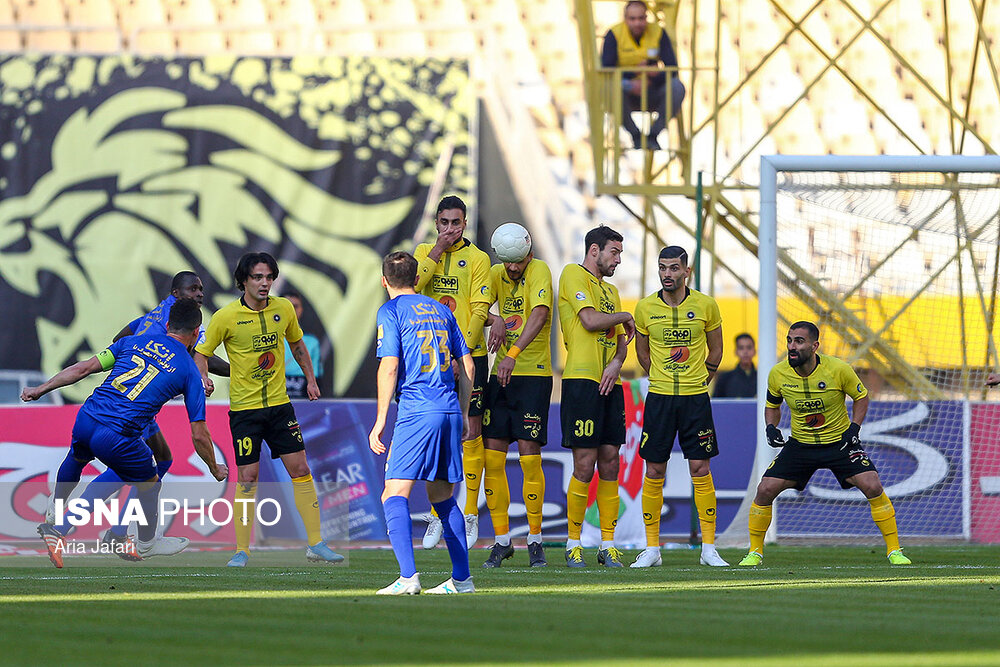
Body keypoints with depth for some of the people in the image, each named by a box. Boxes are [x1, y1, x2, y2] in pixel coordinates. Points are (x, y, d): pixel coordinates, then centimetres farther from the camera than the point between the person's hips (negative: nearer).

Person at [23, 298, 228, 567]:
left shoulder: (134, 342, 13)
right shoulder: (189, 371, 5)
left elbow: (83, 368, 10)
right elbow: (198, 435, 5)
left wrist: (39, 390, 18)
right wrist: (215, 469, 22)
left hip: (85, 421, 4)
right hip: (117, 439, -4)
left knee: (75, 459, 39)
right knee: (150, 483, 25)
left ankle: (54, 526, 39)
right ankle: (146, 544, 45)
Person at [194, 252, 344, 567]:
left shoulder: (284, 309, 1)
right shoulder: (226, 317, -10)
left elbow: (297, 344, 19)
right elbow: (202, 352, -2)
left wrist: (310, 378, 16)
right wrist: (203, 378, -21)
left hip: (279, 404, 4)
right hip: (244, 409, -3)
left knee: (300, 469, 0)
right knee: (247, 478, -4)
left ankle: (315, 544, 6)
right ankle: (242, 550, 6)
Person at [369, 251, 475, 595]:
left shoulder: (391, 312, 0)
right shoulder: (441, 310, 18)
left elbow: (389, 367, -9)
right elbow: (467, 365, 18)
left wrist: (380, 421, -7)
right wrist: (463, 414, 24)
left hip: (416, 412, -6)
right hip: (449, 410, 6)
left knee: (394, 495, -8)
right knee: (443, 496, 17)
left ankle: (408, 576, -24)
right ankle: (462, 578, 15)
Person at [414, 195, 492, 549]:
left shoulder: (477, 258, -1)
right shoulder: (424, 252, 10)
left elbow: (480, 310, -7)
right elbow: (411, 287, -8)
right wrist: (437, 250, -10)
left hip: (468, 356, -3)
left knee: (470, 433, -2)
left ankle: (471, 516, 4)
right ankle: (436, 514, 11)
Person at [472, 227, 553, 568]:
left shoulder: (539, 271, -9)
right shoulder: (497, 274, 8)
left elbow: (540, 314, -23)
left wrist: (514, 354, -34)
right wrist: (494, 324, -21)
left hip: (533, 373, -5)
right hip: (500, 374, 5)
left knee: (529, 456, -8)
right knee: (492, 457, 0)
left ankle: (535, 539, 4)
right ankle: (502, 540, 9)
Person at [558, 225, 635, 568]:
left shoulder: (610, 290, 23)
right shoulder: (574, 275, -2)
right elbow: (590, 320, -14)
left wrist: (617, 362, -1)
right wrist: (624, 317, 2)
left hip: (610, 383, 8)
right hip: (582, 379, -8)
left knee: (609, 463, 5)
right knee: (584, 466, -8)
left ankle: (608, 544, 8)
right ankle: (573, 543, 1)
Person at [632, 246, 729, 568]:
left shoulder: (706, 306, -2)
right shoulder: (645, 308, 0)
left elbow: (715, 350, 12)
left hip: (695, 397, -1)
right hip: (659, 397, 1)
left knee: (700, 469, -3)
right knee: (654, 471, 0)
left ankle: (708, 548, 3)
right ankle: (652, 548, 8)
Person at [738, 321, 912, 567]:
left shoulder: (838, 369, -19)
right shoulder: (778, 374, -12)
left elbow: (861, 396, -1)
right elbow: (772, 405, 9)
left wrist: (854, 428, -15)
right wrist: (771, 427, -10)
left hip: (840, 442, -2)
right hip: (800, 443, 2)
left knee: (873, 487, -18)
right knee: (765, 490, -11)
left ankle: (894, 550, -4)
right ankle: (755, 552, 8)